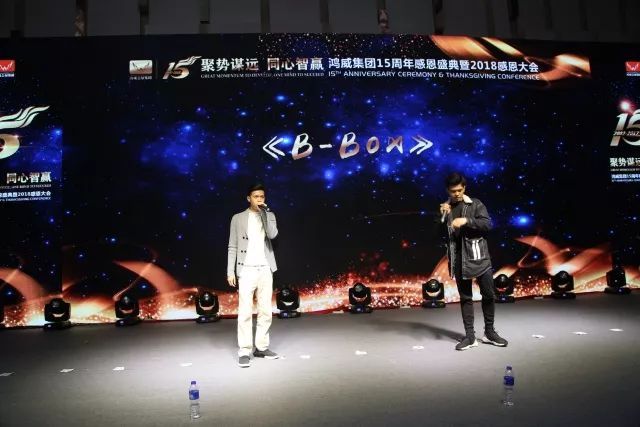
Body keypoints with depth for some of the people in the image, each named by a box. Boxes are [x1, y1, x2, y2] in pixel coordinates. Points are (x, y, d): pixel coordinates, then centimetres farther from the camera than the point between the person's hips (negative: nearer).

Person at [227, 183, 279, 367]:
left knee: (266, 311, 5)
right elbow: (232, 247, 3)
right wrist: (230, 271, -4)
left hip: (265, 270, 3)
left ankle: (261, 347, 15)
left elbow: (272, 235, -9)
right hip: (246, 270, -3)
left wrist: (264, 212, -10)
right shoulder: (238, 218, 5)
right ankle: (244, 351, 0)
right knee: (245, 312, -5)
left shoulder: (269, 216, 11)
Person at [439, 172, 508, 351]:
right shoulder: (445, 208, 8)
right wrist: (443, 216, -10)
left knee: (488, 294, 4)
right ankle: (470, 336, 13)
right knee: (465, 297, 6)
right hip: (458, 259, 1)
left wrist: (466, 220, -21)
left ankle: (489, 332, 21)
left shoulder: (475, 204, 2)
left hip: (478, 257, -1)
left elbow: (487, 224, -8)